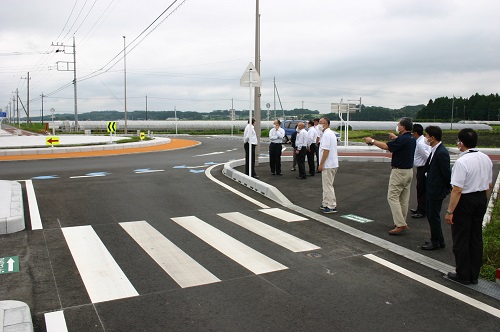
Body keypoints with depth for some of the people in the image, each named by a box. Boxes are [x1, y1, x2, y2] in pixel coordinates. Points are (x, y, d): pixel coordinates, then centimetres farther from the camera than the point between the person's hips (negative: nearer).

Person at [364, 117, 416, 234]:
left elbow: (386, 146, -18)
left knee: (392, 197, -6)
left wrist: (372, 141, -7)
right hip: (409, 171, 9)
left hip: (399, 171, -9)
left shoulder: (402, 140, -20)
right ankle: (402, 222, 22)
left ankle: (400, 224, -12)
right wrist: (396, 137, 42)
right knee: (404, 198, 14)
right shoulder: (412, 139, 8)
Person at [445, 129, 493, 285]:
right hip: (481, 200, 8)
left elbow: (457, 190, -23)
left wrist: (450, 211, -18)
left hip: (465, 201, -8)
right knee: (476, 238, 16)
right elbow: (490, 185, 12)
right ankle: (474, 275, 26)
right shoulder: (486, 159, 3)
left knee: (461, 239, 6)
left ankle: (463, 275, 17)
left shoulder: (462, 162, -22)